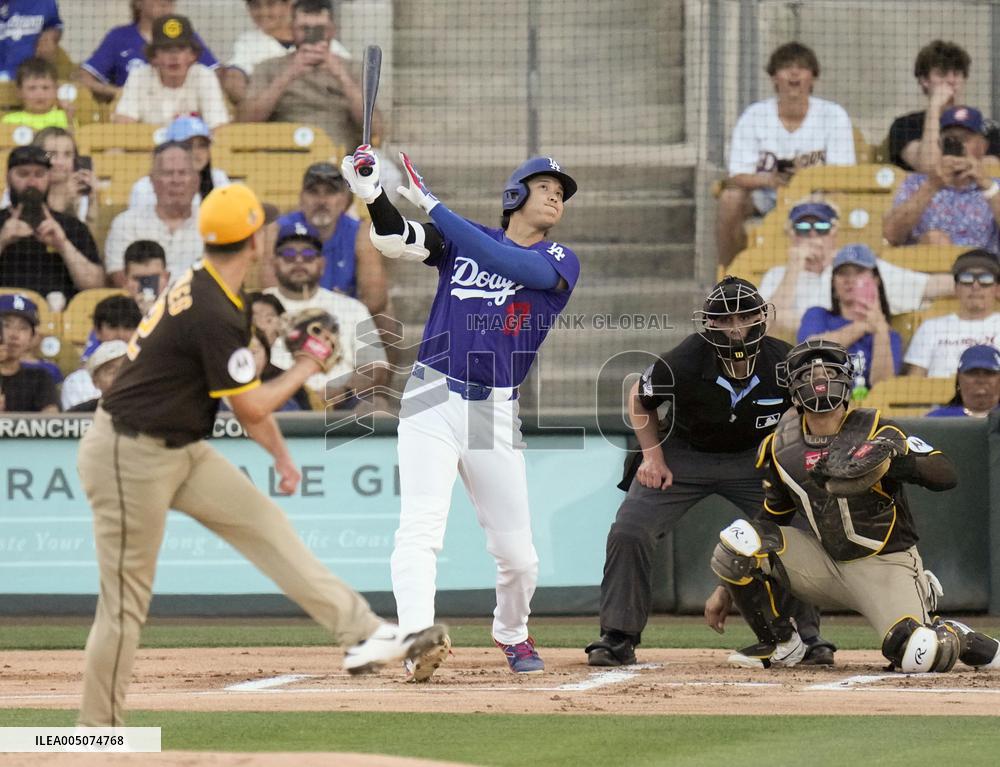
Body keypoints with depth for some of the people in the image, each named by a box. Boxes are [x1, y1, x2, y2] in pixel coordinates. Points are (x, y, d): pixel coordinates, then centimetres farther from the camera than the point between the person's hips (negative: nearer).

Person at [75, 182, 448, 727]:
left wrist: (280, 454, 20)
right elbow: (250, 407, -16)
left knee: (264, 523, 4)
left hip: (181, 452, 10)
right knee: (125, 599, -4)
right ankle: (98, 730, 4)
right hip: (131, 456, -10)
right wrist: (305, 369, -1)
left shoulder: (202, 290, 8)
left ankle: (363, 633, 2)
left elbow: (244, 392, 16)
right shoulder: (214, 315, -24)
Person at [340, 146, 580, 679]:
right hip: (434, 398, -1)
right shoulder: (460, 239, 9)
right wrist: (374, 195, -25)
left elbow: (504, 262, -15)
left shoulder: (561, 262, 3)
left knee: (517, 553, 5)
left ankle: (511, 634, 33)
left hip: (497, 414, 1)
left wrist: (430, 203, -18)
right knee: (420, 529, -19)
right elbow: (397, 241, -5)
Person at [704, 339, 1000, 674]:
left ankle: (955, 639, 10)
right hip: (827, 563, 4)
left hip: (885, 564, -4)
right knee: (739, 540, -18)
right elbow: (770, 521, 12)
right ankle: (779, 643, 1)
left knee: (917, 656, -29)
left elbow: (945, 476, -22)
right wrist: (726, 588, 8)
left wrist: (895, 457, -42)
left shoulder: (875, 431, -14)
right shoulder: (782, 448, 0)